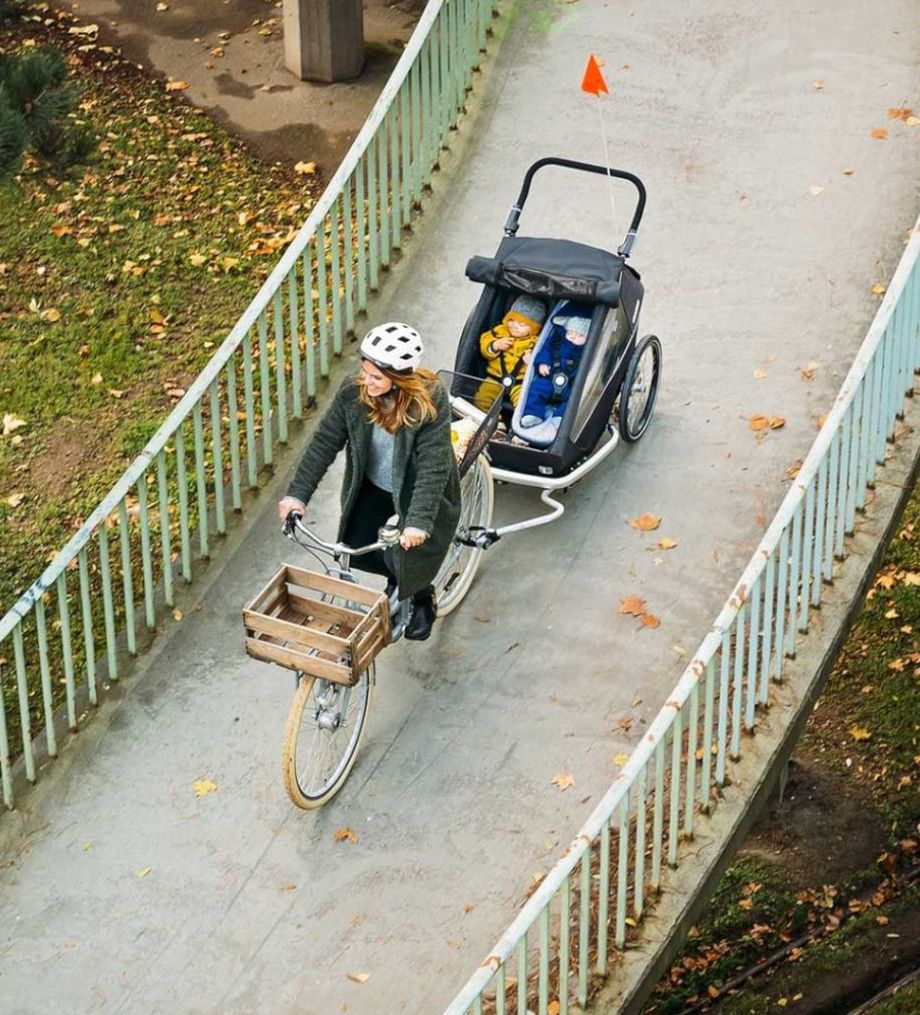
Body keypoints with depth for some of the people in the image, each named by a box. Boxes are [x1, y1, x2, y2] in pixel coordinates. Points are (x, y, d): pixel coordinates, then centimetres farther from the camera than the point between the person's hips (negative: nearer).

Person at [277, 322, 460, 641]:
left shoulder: (430, 401, -32)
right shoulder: (354, 391, -21)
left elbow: (433, 467, -34)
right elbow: (325, 441, -15)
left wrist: (418, 522, -43)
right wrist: (297, 493, -21)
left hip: (414, 492, -4)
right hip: (373, 487, 4)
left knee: (409, 560, -1)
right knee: (354, 549, -1)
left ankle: (424, 598, 36)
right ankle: (395, 575, 34)